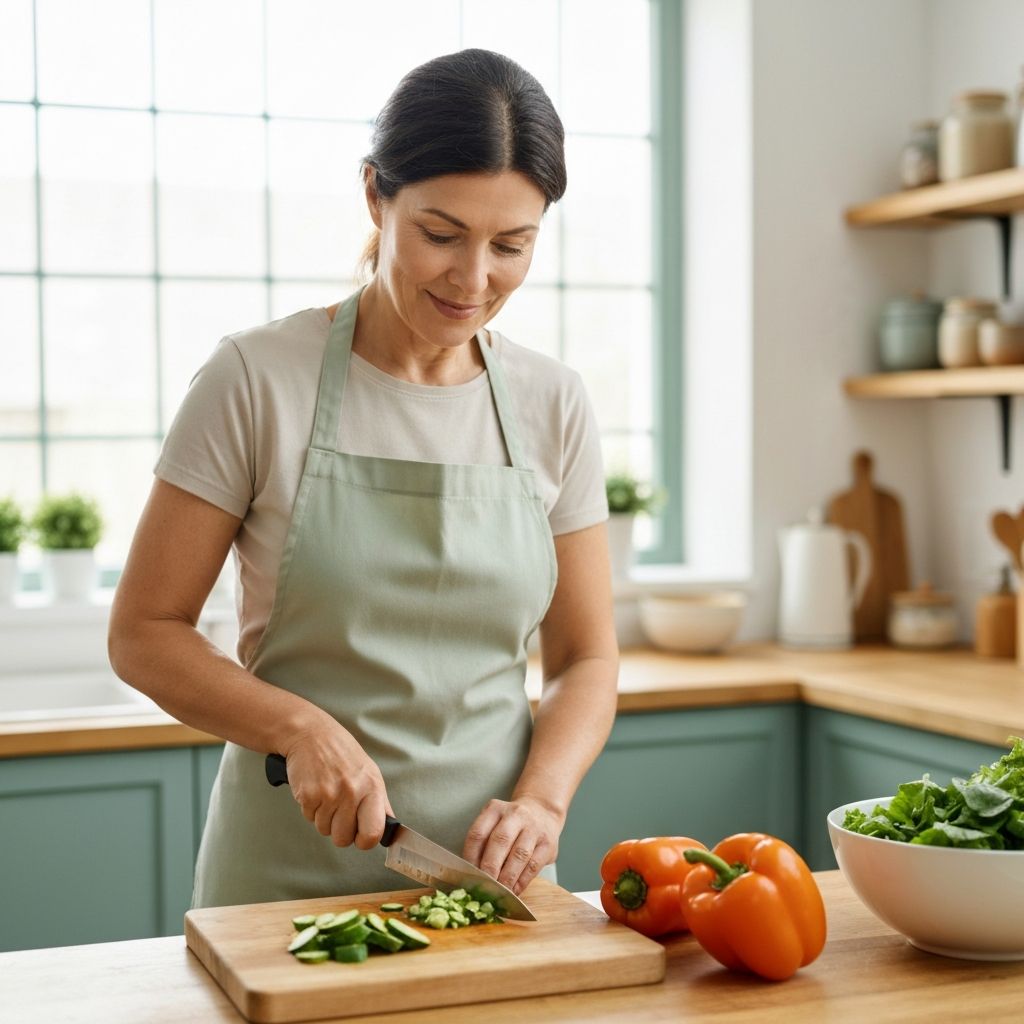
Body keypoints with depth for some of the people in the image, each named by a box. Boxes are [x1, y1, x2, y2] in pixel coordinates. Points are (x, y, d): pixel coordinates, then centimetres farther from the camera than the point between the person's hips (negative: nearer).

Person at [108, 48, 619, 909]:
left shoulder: (554, 407, 0)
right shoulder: (258, 380, -10)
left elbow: (586, 658, 5)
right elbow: (144, 635, -6)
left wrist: (541, 799, -13)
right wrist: (304, 727, -20)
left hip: (488, 869, 3)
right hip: (291, 867, -2)